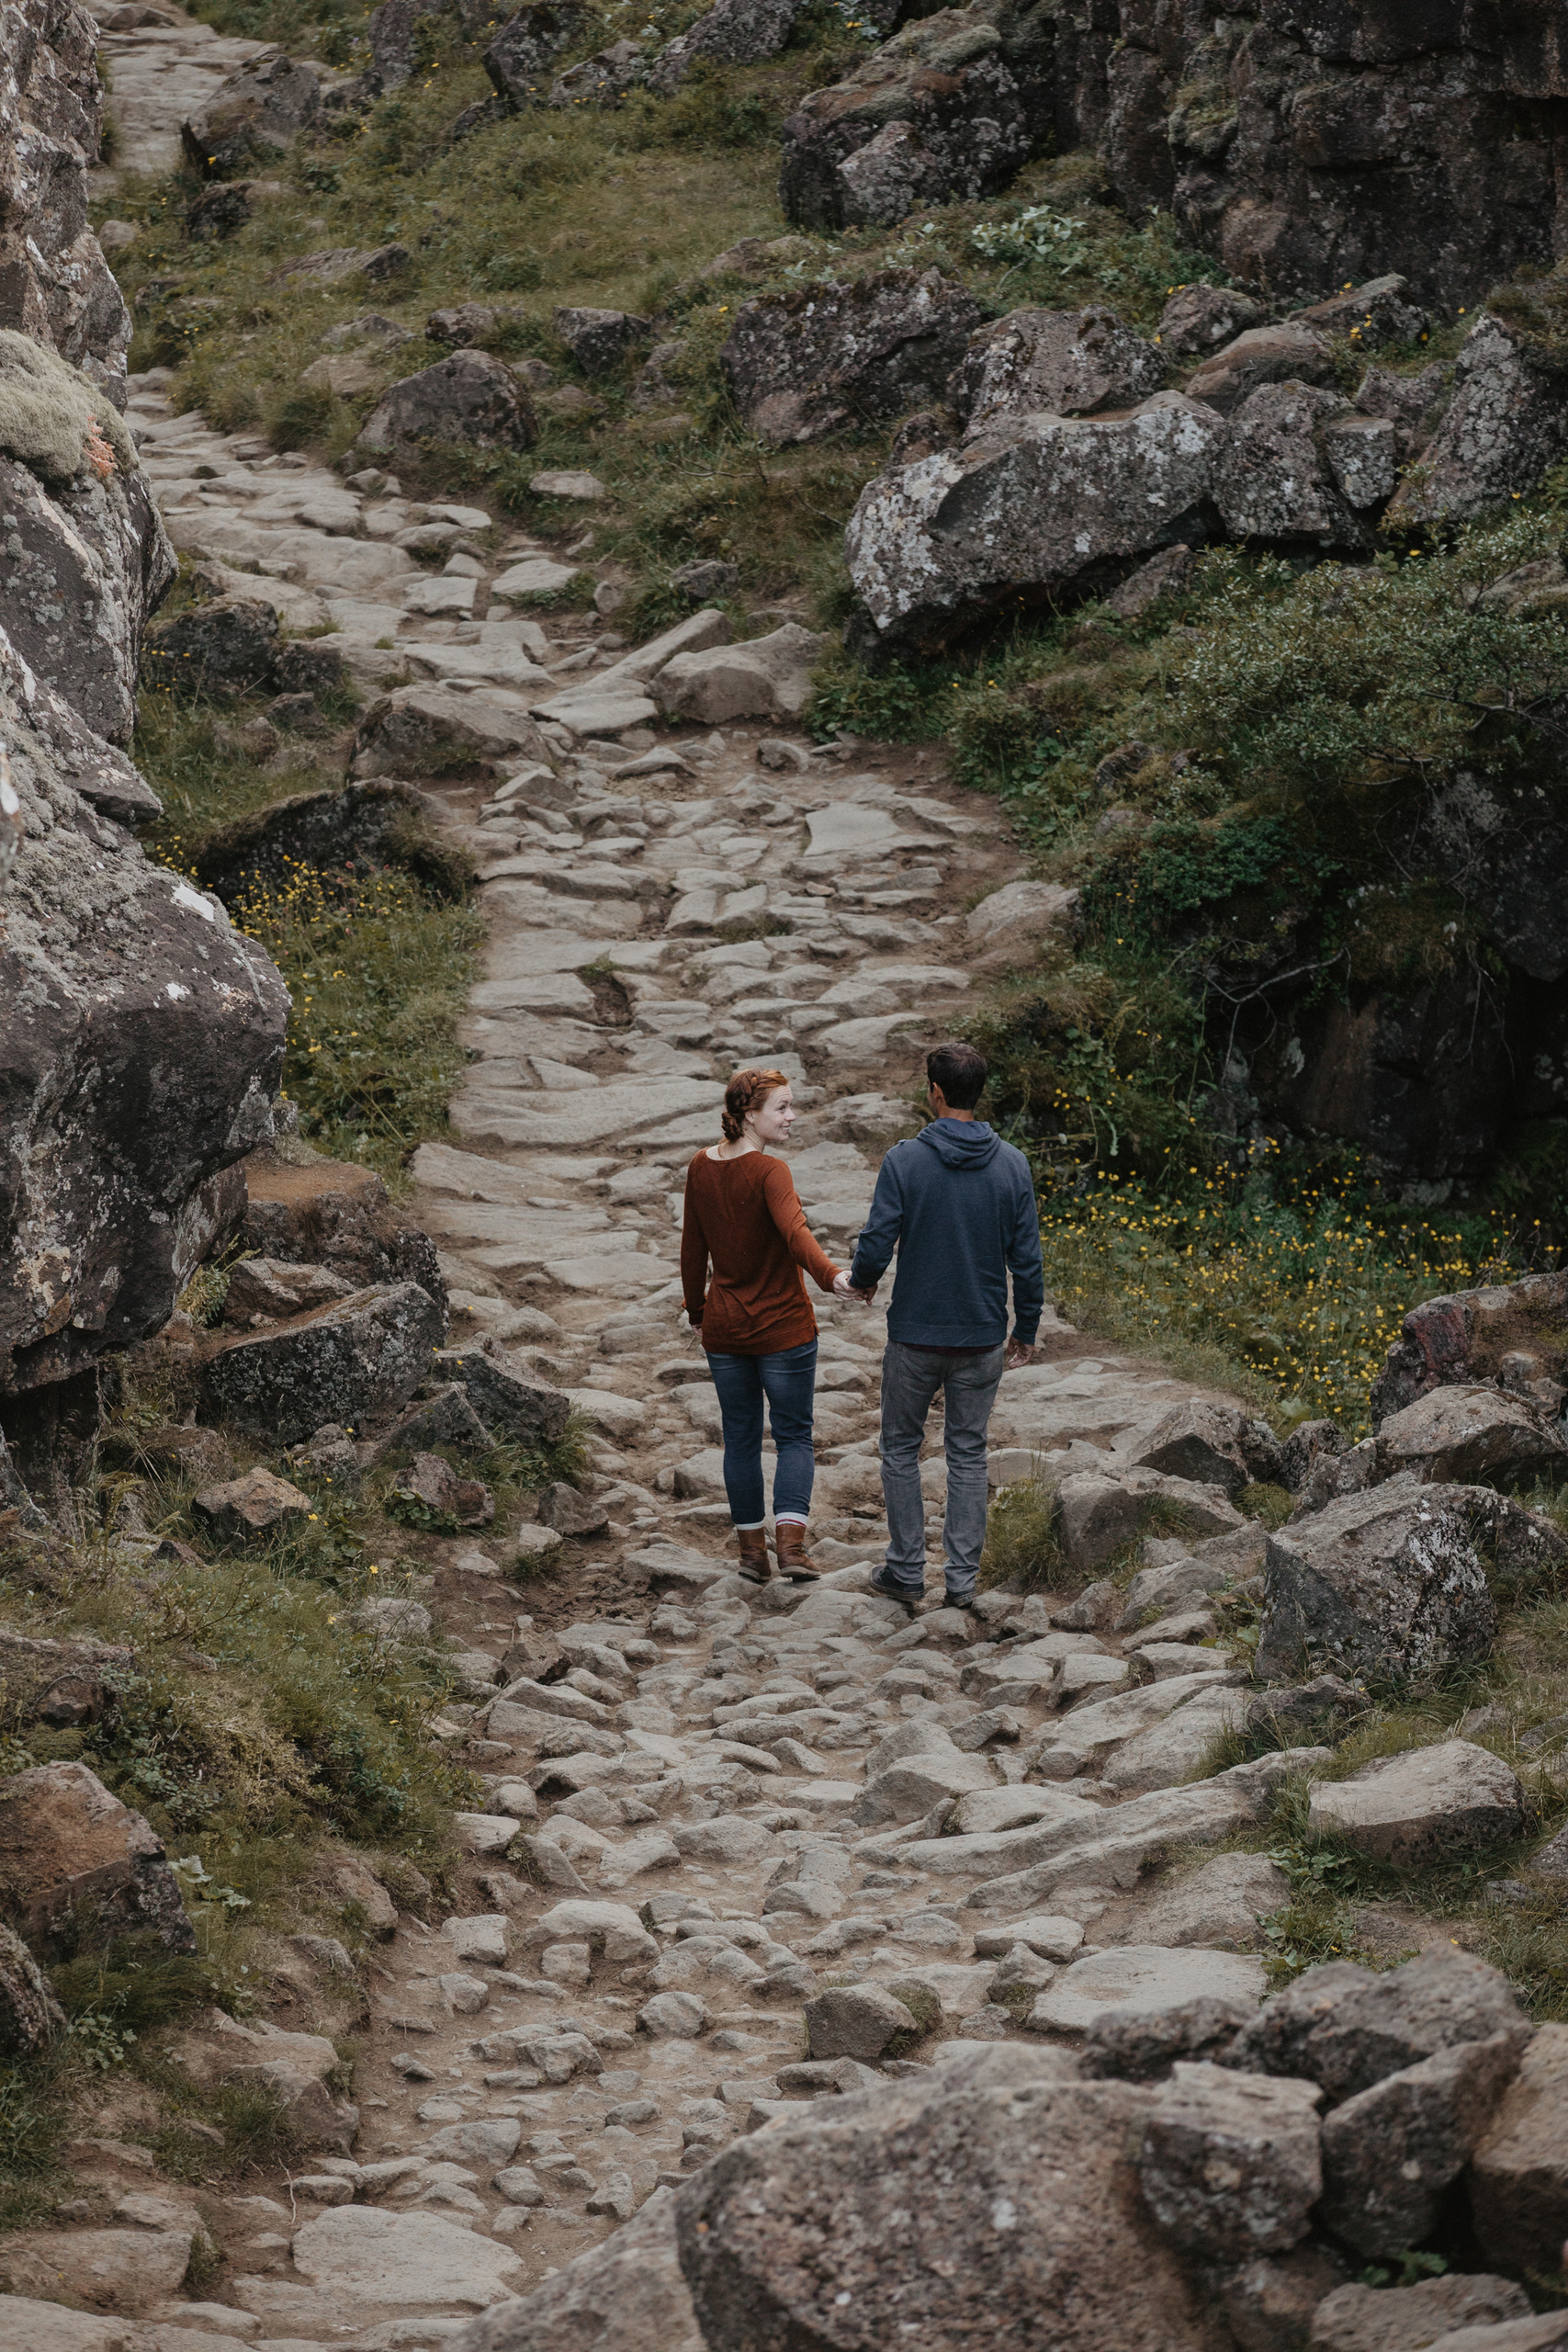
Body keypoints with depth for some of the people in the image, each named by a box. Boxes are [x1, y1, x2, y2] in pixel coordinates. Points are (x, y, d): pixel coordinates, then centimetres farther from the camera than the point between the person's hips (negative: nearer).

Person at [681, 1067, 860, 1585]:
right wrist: (829, 1275, -50)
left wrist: (697, 1311, 21)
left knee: (741, 1439, 14)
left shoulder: (701, 1169, 2)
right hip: (782, 1328, -5)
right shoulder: (769, 1173, -18)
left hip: (724, 1328, 5)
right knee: (794, 1436, 4)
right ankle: (791, 1543, -11)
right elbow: (794, 1231, -36)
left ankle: (751, 1550, 16)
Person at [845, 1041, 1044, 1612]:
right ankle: (962, 1579, 14)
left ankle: (906, 1570, 18)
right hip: (983, 1339, 2)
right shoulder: (1011, 1166, -6)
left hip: (915, 1335, -2)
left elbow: (877, 1244, -14)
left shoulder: (904, 1161, -14)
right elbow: (1027, 1259, -3)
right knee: (968, 1454, 13)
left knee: (900, 1448, 15)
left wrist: (860, 1281, 9)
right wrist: (1026, 1329, 11)